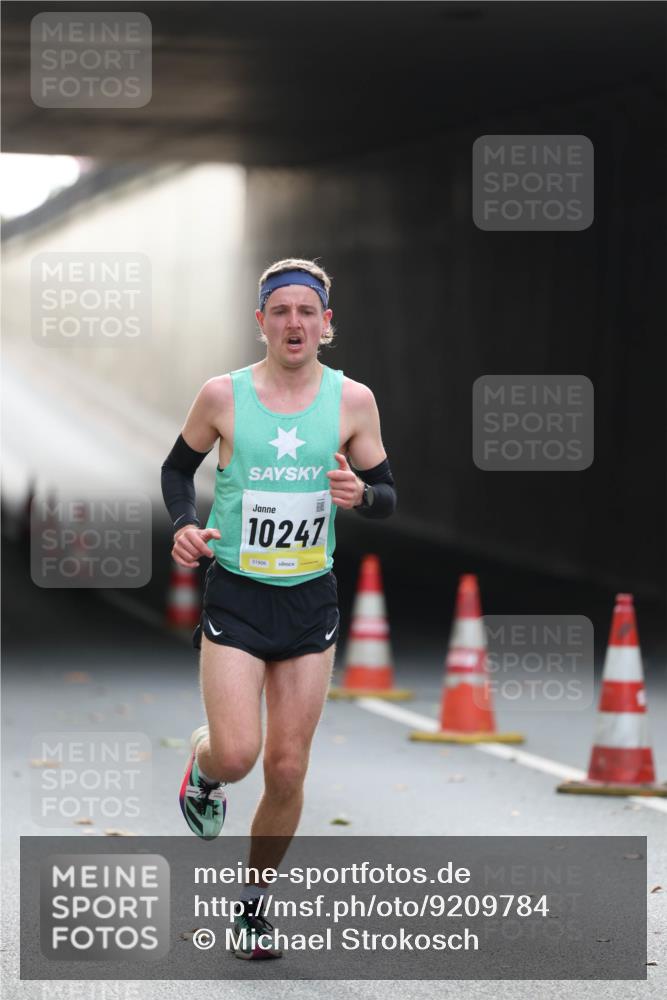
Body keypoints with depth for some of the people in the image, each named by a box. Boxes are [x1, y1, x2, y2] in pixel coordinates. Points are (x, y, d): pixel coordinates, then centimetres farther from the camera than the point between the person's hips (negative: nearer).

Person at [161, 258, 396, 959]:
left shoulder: (352, 400, -1)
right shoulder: (223, 395, -5)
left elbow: (387, 497, 6)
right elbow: (177, 467, 10)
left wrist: (360, 494, -16)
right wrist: (184, 524, -9)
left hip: (311, 599, 2)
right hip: (235, 594, -2)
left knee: (288, 769, 4)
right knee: (237, 754, -15)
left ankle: (254, 900, 24)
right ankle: (201, 765, 23)